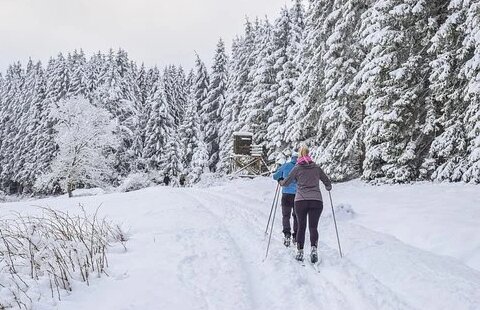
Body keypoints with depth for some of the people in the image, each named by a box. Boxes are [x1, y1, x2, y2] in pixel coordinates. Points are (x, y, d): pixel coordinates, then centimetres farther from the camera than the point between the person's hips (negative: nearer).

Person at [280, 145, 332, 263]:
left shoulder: (297, 168, 4)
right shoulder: (316, 167, 10)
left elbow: (286, 182, 8)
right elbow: (327, 182, 18)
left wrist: (281, 183, 31)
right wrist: (328, 188, 40)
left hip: (300, 201, -1)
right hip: (316, 201, 1)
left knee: (301, 227, 10)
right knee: (313, 227, 1)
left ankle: (300, 252, 8)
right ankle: (314, 249, -19)